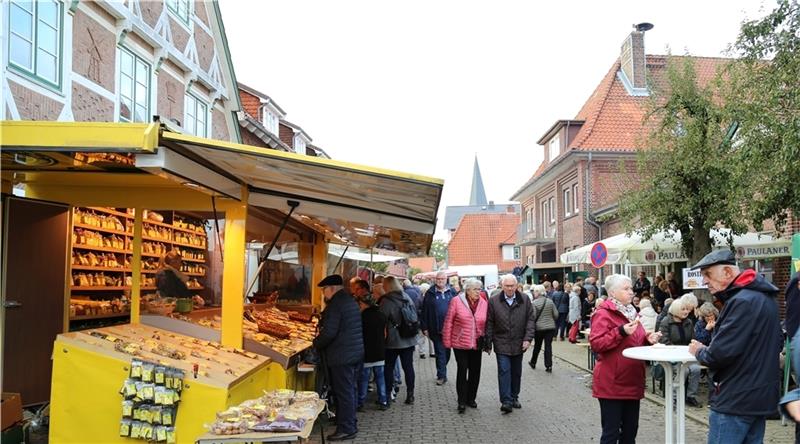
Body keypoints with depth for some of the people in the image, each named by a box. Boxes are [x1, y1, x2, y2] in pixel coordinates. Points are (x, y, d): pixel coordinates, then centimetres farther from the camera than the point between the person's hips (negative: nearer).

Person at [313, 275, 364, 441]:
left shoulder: (335, 304, -18)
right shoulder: (351, 301, 13)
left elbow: (329, 332, -23)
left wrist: (316, 343, -6)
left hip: (341, 356, -10)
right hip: (356, 353, 10)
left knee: (343, 392, -2)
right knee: (351, 389, 18)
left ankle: (346, 429, 3)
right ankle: (350, 423, 29)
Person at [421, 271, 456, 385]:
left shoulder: (452, 292, 6)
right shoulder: (430, 293, 0)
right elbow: (424, 311, -1)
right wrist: (425, 328, -4)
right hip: (436, 329, -2)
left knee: (446, 352, 12)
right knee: (440, 352, 0)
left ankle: (441, 373, 28)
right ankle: (441, 376, 6)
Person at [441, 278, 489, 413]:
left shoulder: (484, 303, 3)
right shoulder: (456, 301, -6)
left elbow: (487, 324, 9)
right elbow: (448, 322, -4)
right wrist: (447, 341, -5)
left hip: (477, 345, 3)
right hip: (460, 343, -3)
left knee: (475, 372, 9)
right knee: (462, 371, -1)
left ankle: (471, 398, 25)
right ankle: (462, 401, 9)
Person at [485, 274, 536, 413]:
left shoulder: (524, 300, 1)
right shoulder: (494, 301, -4)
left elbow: (530, 320, 2)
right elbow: (489, 323, -1)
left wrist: (528, 338, -7)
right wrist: (488, 342, -3)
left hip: (518, 344, 3)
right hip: (502, 344, -2)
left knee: (516, 373, 12)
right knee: (504, 371, -8)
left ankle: (514, 398, 25)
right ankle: (506, 401, -8)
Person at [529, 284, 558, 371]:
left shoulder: (534, 303, -11)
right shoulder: (550, 301, 1)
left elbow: (533, 317, -14)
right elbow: (556, 314, 2)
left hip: (539, 328, -2)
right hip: (550, 327, 2)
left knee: (537, 346, 14)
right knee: (548, 346, 3)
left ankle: (533, 363, 31)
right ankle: (549, 366, -1)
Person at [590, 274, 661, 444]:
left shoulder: (631, 312, 15)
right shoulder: (603, 314, -11)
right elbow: (596, 344, -21)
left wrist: (647, 340, 5)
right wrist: (621, 332, -26)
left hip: (632, 382, 8)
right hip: (612, 384, -8)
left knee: (630, 430, 14)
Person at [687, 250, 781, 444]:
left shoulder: (742, 302, -21)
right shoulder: (764, 296, 10)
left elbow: (720, 354, -26)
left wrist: (699, 351, -3)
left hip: (736, 400, -10)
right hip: (762, 397, 10)